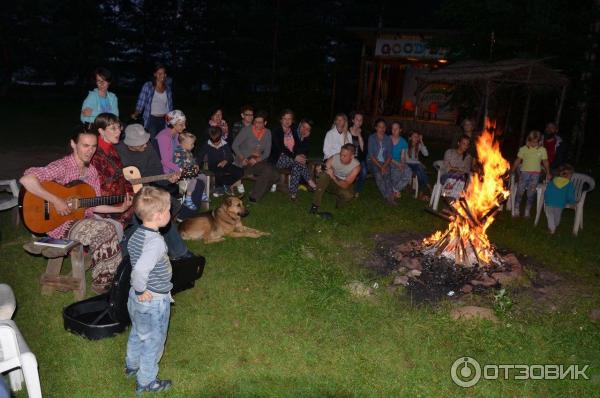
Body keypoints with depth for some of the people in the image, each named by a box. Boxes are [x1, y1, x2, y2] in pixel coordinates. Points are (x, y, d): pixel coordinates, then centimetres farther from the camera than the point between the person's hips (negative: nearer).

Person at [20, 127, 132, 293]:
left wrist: (120, 208, 0)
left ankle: (105, 281, -2)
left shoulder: (92, 171, 7)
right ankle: (102, 282, -6)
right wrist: (56, 201, -29)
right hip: (61, 225, -7)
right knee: (106, 230, -25)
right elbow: (26, 179, -31)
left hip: (84, 220, 7)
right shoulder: (63, 166, -16)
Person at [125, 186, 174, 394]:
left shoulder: (136, 234, -4)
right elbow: (140, 270, -41)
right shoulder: (156, 241, -31)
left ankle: (132, 365, 53)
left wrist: (137, 290, 15)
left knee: (137, 333, 30)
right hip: (154, 301, -8)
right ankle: (145, 382, 30)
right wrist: (141, 290, -24)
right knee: (153, 342, 13)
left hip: (136, 298, 8)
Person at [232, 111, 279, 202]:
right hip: (245, 161, -5)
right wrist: (242, 158, -18)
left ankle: (255, 196, -2)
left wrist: (257, 160, -15)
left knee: (275, 176, -19)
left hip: (259, 160, 5)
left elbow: (267, 152, 4)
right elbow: (235, 145, -5)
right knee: (268, 170, -29)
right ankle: (254, 196, -15)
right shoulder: (247, 130, -4)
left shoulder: (267, 133, 8)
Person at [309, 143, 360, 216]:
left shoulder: (356, 166, -24)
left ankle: (334, 209, -2)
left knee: (348, 195, -35)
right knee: (324, 175, -31)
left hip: (344, 186, -1)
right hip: (331, 183, 1)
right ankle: (315, 206, -27)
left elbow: (345, 185, -28)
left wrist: (333, 177, -39)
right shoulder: (334, 158, -20)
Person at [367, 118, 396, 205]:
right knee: (378, 174, -33)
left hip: (384, 163, 3)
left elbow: (389, 155, 2)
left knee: (387, 173, -31)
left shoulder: (388, 139, 8)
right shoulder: (372, 138, -2)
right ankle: (388, 196, -37)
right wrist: (380, 166, -20)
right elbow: (371, 155, -9)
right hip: (372, 162, -2)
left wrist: (384, 166, -16)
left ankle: (389, 196, -38)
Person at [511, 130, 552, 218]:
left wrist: (548, 173, 5)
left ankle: (527, 211, 14)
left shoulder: (542, 150, 3)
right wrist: (512, 171, 4)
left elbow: (545, 162, 7)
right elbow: (518, 161, 5)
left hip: (535, 174, 1)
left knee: (531, 193, 1)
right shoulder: (523, 149, 1)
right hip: (524, 172, 0)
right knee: (519, 191, -5)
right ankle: (516, 210, 7)